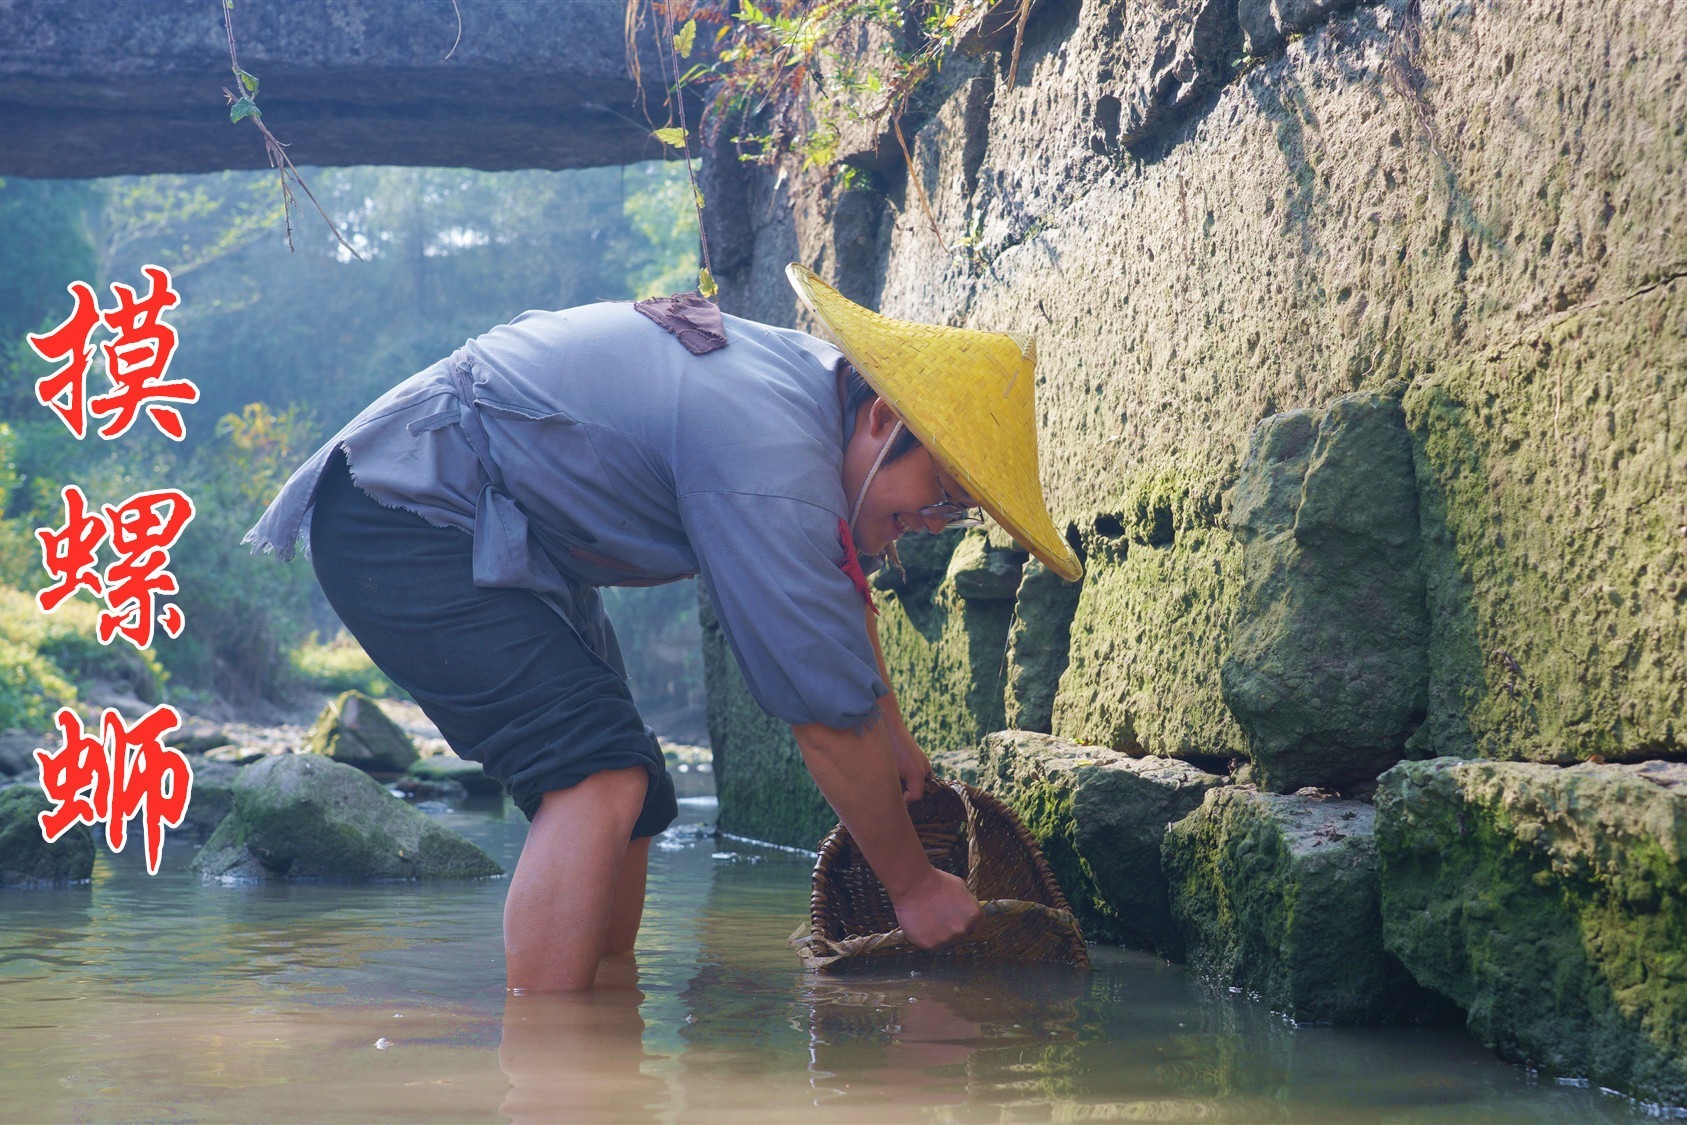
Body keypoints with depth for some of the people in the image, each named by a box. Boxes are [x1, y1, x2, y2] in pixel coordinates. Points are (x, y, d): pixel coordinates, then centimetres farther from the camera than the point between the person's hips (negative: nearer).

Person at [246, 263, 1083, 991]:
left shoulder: (817, 380, 2)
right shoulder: (769, 456, -29)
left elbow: (839, 581, 23)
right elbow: (830, 721, -21)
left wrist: (891, 733, 32)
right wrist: (913, 885, -8)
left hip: (509, 536, 11)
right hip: (401, 524, -11)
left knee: (628, 793, 9)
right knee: (599, 779, -23)